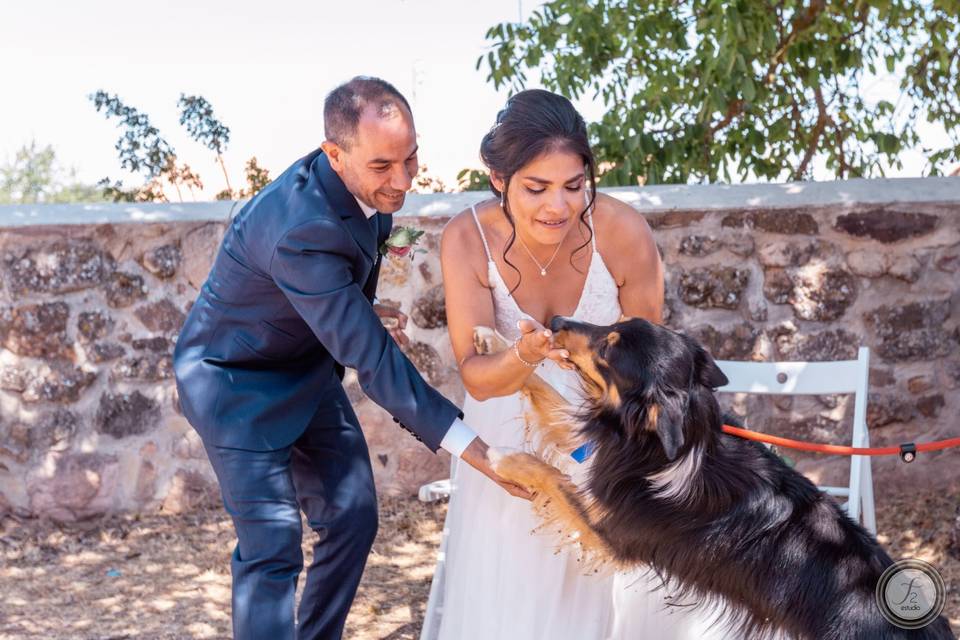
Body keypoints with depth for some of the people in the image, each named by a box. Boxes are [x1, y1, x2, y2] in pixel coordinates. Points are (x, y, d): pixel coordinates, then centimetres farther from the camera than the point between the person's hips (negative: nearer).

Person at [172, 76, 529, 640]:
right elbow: (371, 358, -37)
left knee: (353, 519, 7)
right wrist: (469, 445, -37)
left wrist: (361, 310, -2)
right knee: (273, 546, -11)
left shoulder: (369, 185, -12)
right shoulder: (300, 229, -37)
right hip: (239, 383, -8)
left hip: (309, 369, 8)